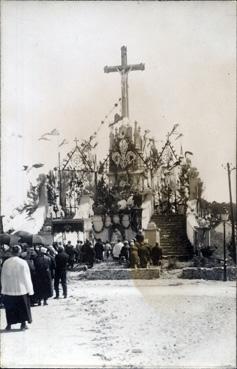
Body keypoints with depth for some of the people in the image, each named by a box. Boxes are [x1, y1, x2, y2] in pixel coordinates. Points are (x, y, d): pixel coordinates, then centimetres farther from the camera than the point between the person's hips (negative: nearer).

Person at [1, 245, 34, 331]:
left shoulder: (6, 263, -7)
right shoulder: (23, 263, -14)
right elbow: (27, 277, -7)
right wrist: (29, 289, 2)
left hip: (8, 289, 2)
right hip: (21, 289, -2)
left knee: (10, 308, 12)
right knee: (23, 307, 11)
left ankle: (9, 324, 14)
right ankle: (23, 324, 15)